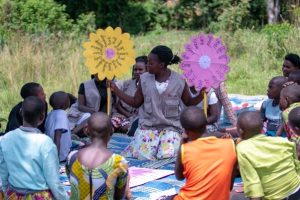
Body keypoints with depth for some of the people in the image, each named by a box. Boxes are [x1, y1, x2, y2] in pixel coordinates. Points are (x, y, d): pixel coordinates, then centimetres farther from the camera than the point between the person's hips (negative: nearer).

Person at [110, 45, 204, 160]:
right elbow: (135, 102, 10)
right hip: (148, 126, 1)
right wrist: (115, 90, 3)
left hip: (171, 127, -1)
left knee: (167, 155, -23)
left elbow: (189, 102, 8)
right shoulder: (144, 79, 2)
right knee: (142, 155, -21)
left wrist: (201, 95, -12)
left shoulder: (179, 81, -4)